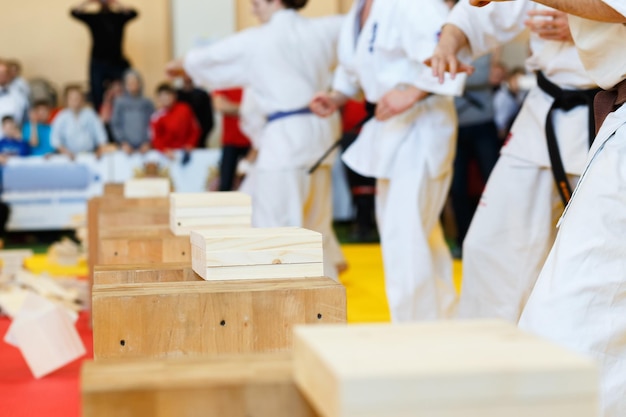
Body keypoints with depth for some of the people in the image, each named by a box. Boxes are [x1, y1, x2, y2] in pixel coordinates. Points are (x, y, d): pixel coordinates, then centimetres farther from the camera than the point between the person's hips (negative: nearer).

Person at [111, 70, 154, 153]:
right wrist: (123, 143, -6)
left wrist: (147, 142, -7)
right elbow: (115, 125, 3)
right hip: (127, 146, -1)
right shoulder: (119, 103, 5)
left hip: (143, 147, 1)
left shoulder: (147, 103, 6)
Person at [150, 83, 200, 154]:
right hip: (169, 154, -2)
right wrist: (164, 149, -28)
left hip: (185, 150, 2)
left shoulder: (184, 110, -1)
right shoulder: (157, 117, -7)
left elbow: (194, 129, 6)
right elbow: (156, 138, -11)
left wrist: (190, 144, -7)